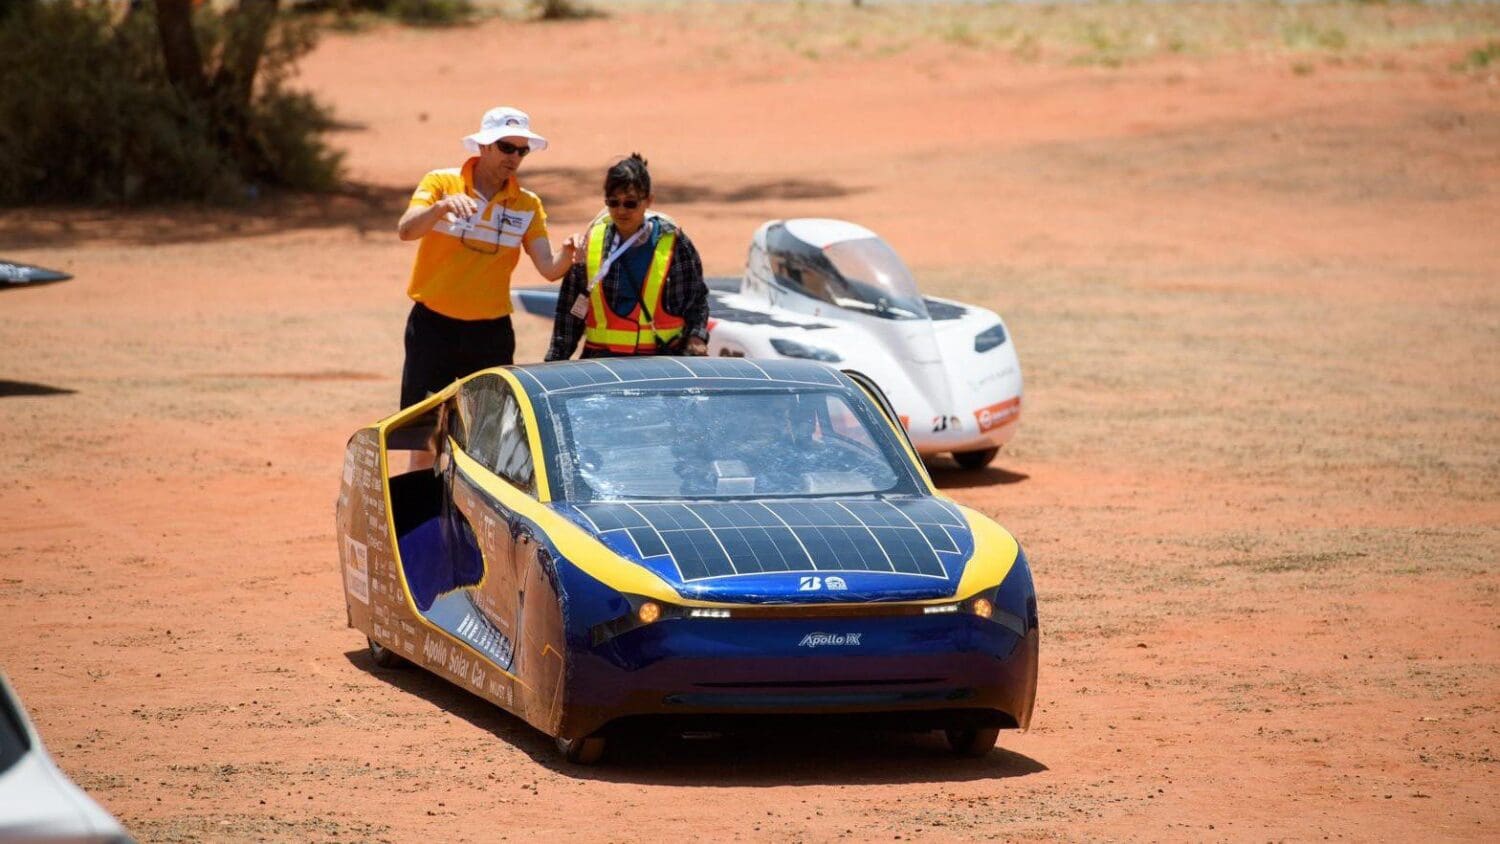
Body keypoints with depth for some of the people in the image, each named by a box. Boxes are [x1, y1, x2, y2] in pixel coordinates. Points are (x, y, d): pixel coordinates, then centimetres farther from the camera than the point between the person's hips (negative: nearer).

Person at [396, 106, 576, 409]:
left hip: (491, 331, 2)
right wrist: (442, 207, -38)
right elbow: (406, 231, -20)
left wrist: (568, 253, -27)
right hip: (434, 324, -2)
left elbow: (549, 269, -5)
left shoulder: (527, 205, 3)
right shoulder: (441, 183, -4)